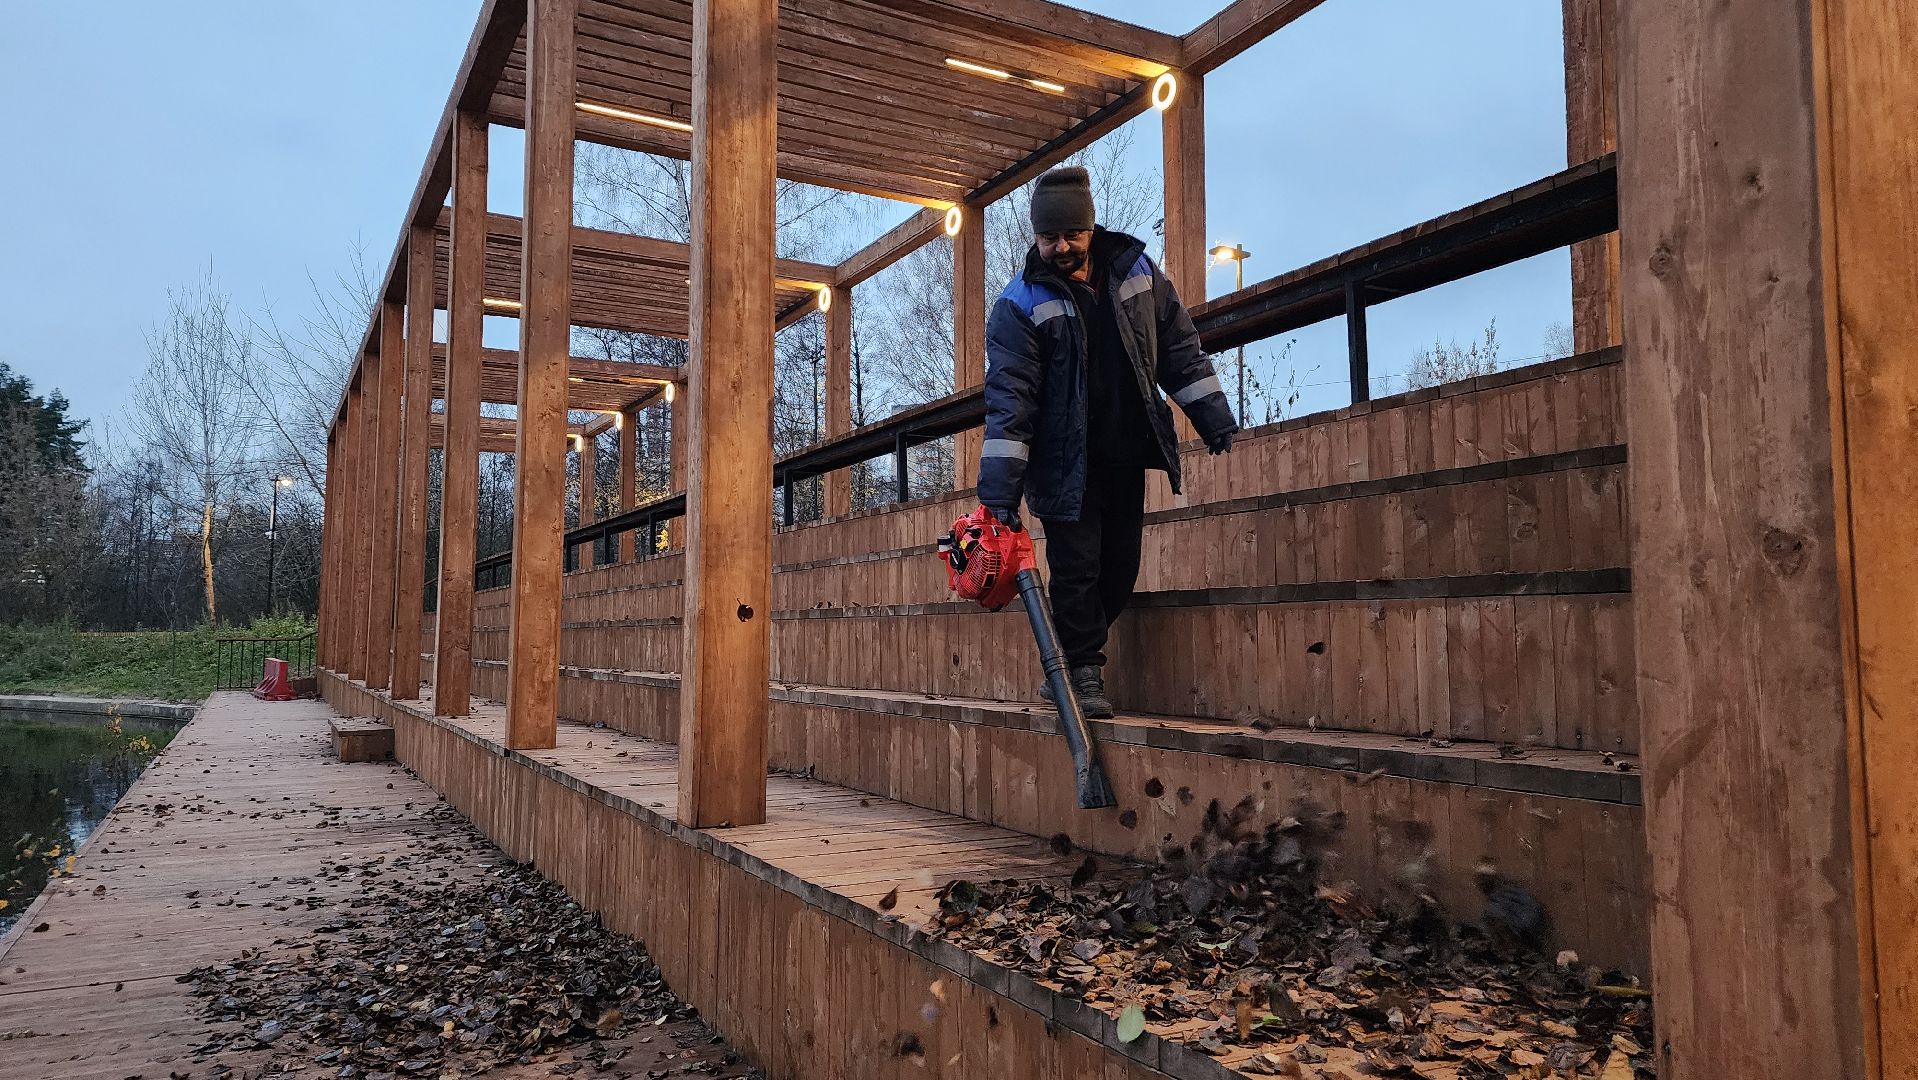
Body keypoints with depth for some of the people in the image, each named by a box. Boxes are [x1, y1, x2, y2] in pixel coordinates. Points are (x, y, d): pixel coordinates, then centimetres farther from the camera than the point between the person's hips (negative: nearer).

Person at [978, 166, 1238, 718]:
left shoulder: (1136, 272, 2)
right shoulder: (1020, 304, -11)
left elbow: (1180, 350, 10)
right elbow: (1008, 397, -17)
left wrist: (1213, 418, 7)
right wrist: (1000, 490, -22)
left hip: (1126, 457, 5)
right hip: (1066, 464, -4)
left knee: (1120, 569, 8)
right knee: (1076, 569, -7)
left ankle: (1069, 663, 25)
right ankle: (1084, 672, 9)